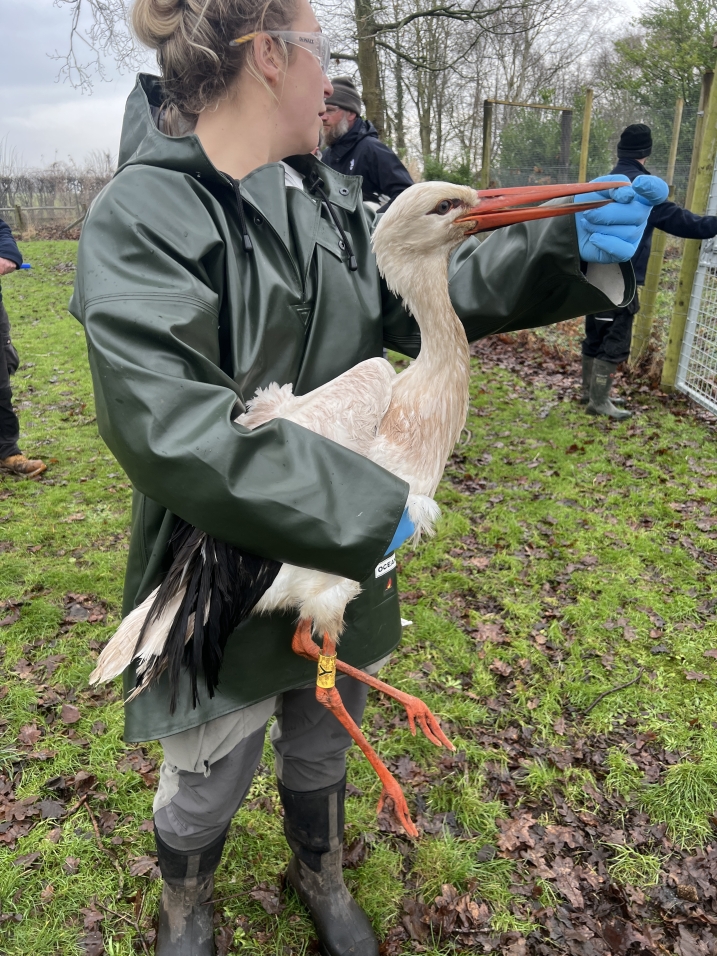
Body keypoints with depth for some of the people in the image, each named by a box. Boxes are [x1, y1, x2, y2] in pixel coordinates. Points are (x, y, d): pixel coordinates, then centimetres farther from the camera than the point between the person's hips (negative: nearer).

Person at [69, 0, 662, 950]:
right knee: (206, 788, 19)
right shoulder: (141, 216, -20)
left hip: (343, 564, 6)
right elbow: (168, 425, -31)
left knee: (322, 751, 28)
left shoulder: (330, 200, 2)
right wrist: (369, 507, -29)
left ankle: (321, 877, 61)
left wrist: (571, 247, -4)